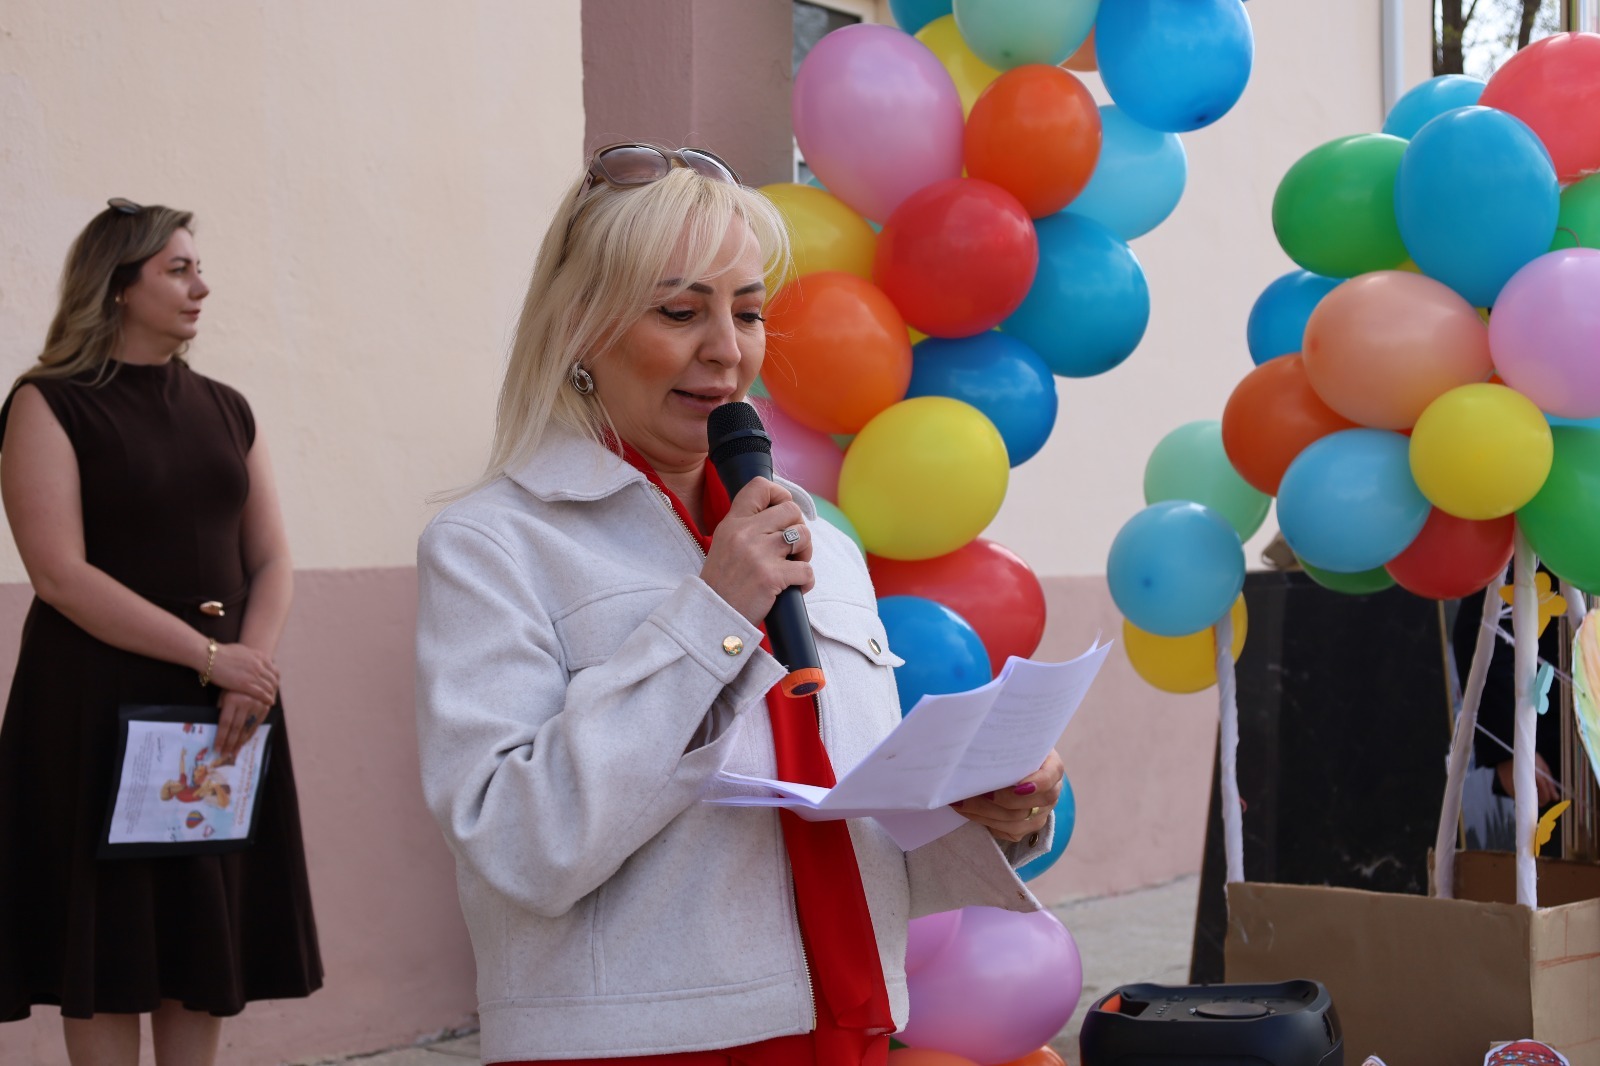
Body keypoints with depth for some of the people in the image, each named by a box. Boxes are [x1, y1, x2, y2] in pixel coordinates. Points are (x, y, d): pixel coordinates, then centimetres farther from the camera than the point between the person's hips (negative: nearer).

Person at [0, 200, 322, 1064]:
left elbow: (271, 560, 8)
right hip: (100, 707, -5)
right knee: (108, 943, -2)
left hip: (225, 711, 5)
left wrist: (252, 667, -11)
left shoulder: (224, 411, 12)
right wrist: (208, 655, -18)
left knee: (207, 933, 6)